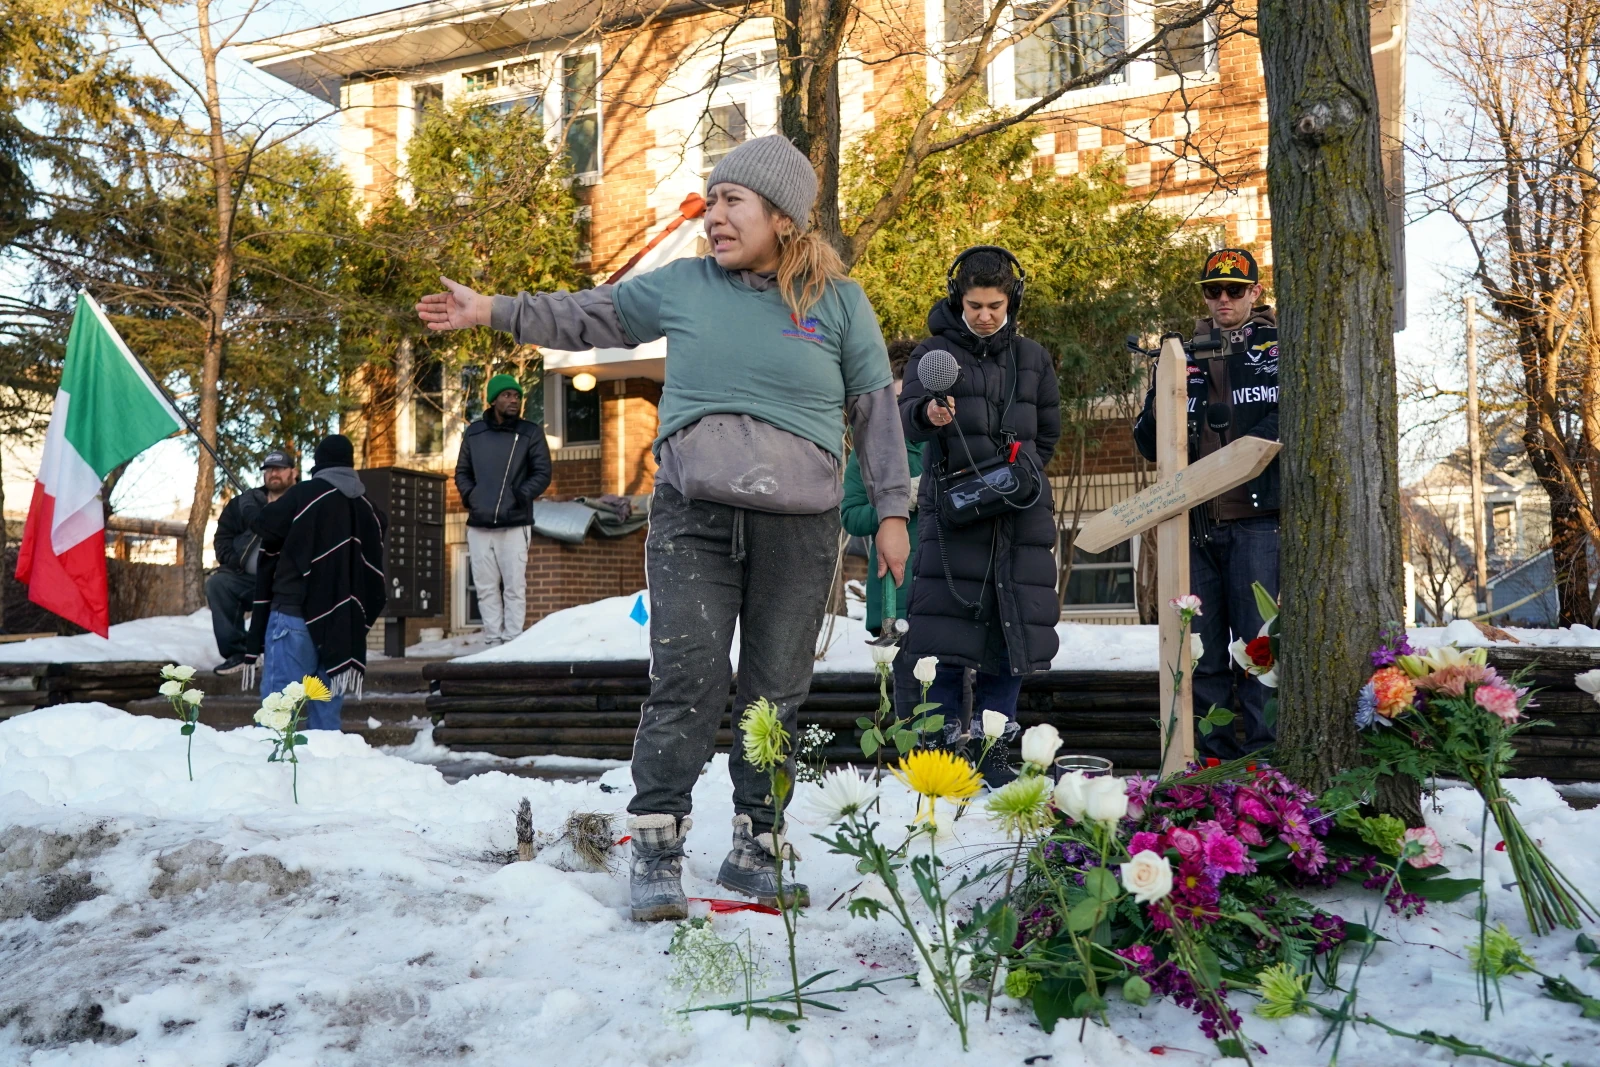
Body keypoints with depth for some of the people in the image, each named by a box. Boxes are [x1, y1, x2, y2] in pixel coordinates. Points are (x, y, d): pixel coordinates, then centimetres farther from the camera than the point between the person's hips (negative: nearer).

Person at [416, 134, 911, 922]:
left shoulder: (837, 301, 6)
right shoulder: (683, 286, 10)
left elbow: (875, 409, 9)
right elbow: (591, 318, 20)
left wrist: (891, 510, 5)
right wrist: (496, 312, 17)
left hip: (798, 529, 0)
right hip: (692, 516, 0)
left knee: (775, 694, 5)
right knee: (686, 678, -9)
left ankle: (755, 849, 18)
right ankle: (656, 847, 1)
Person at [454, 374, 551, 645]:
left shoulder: (531, 433, 3)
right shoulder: (474, 433, 11)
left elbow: (542, 473, 1)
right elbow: (462, 471, 18)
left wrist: (520, 496, -13)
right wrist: (470, 496, -1)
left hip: (515, 524, -3)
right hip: (478, 525, 3)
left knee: (515, 586, -4)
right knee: (486, 587, 5)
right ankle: (493, 640, 10)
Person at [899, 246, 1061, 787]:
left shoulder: (1032, 357, 16)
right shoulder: (934, 352, 5)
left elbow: (1048, 433, 25)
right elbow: (905, 415, -10)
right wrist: (927, 413, -32)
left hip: (1020, 516, 3)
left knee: (1010, 635, 3)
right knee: (945, 640, -8)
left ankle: (995, 757, 12)